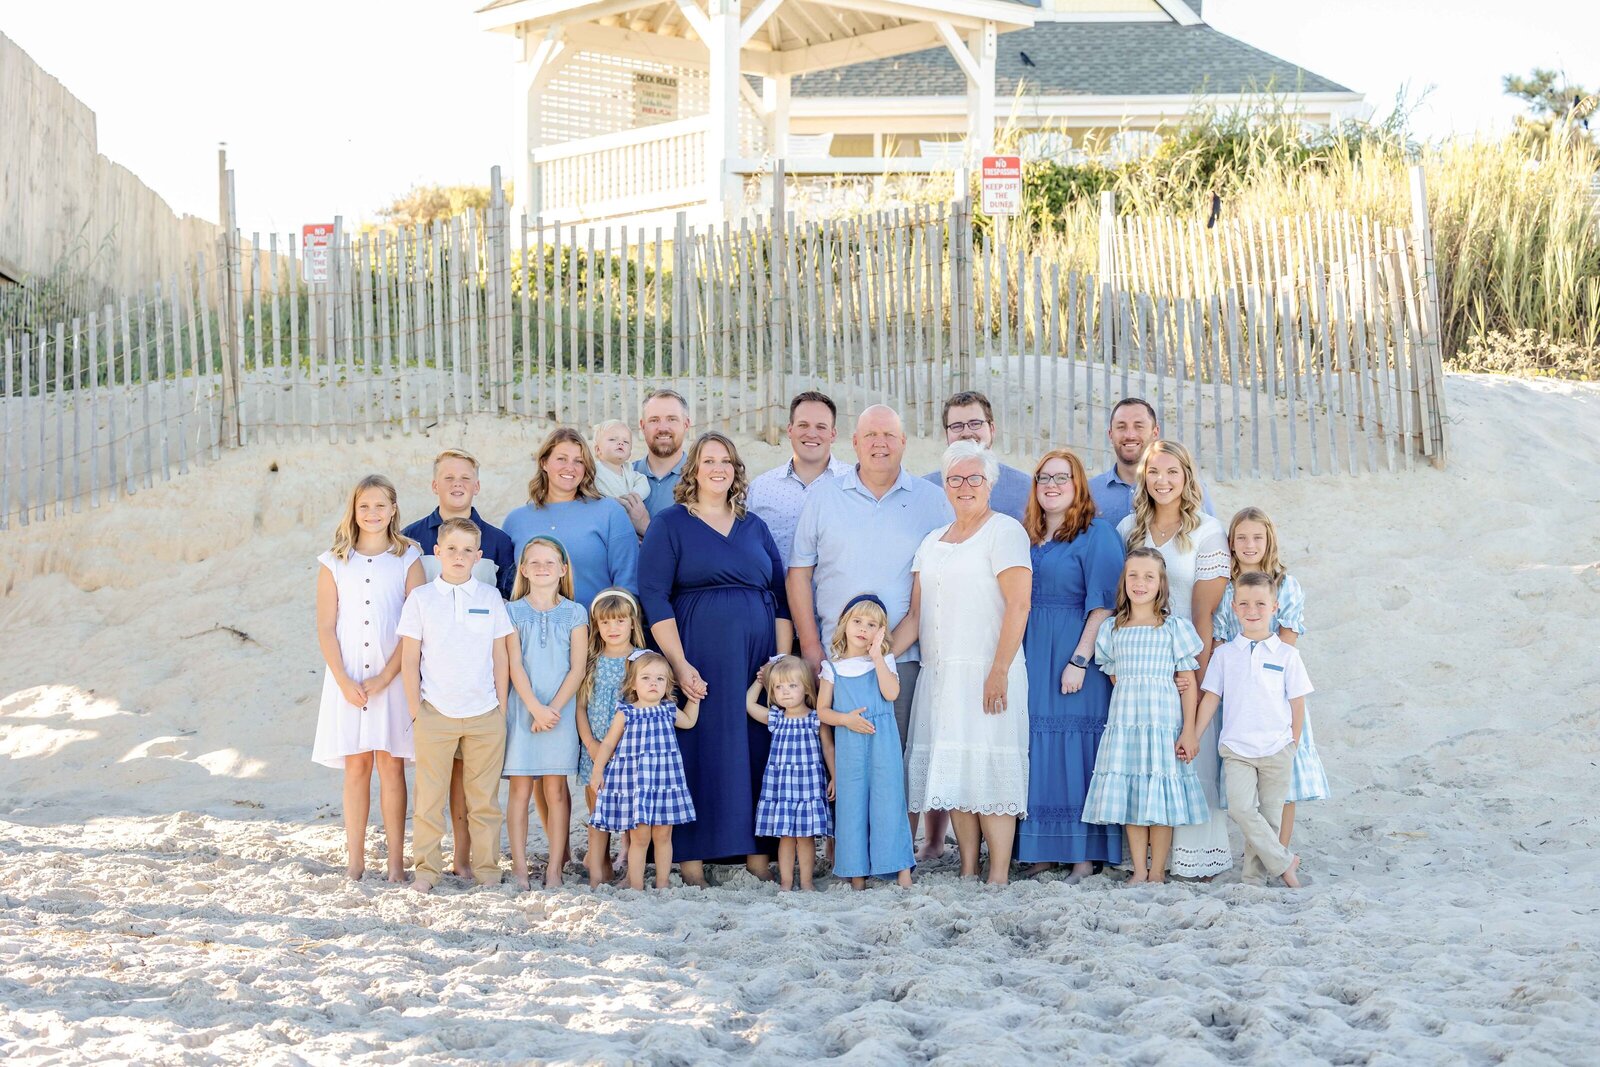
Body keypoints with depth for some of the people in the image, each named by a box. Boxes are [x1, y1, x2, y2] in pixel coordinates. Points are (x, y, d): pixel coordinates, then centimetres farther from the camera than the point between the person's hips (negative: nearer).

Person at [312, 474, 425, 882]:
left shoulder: (408, 559, 3)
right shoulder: (335, 562, 7)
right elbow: (326, 628, 3)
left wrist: (385, 677, -11)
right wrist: (345, 681, -8)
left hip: (393, 677, -1)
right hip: (348, 679, 1)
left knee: (391, 766, 0)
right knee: (356, 767, 3)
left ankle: (396, 861, 4)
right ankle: (355, 861, 8)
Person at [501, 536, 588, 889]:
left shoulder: (575, 613, 6)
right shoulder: (513, 612, 5)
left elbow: (577, 668, 0)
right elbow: (515, 665, -2)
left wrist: (554, 708, -11)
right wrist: (535, 708, -14)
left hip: (560, 711, 0)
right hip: (522, 710, 0)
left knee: (556, 790, 1)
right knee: (520, 789, -1)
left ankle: (555, 868, 4)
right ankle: (519, 867, 3)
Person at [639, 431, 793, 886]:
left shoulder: (755, 528, 15)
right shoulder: (670, 524, 3)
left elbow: (781, 597, 14)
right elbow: (653, 597, -6)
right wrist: (679, 664, -15)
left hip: (757, 659, 4)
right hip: (699, 661, -4)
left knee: (758, 752, 2)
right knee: (698, 751, -5)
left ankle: (758, 851, 8)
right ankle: (691, 856, 1)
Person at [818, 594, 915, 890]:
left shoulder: (884, 661, 6)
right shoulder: (833, 667, 7)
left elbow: (891, 693, -12)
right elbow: (822, 709, 6)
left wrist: (876, 656, -11)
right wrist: (846, 719, -11)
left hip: (882, 741, -1)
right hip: (849, 743, 1)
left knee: (887, 797, -4)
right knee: (851, 802, 1)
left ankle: (901, 866, 0)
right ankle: (856, 872, 6)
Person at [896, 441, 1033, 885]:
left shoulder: (1004, 531, -2)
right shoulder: (932, 542, 19)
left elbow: (1018, 605, -12)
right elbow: (916, 615, 15)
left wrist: (999, 671, -19)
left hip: (986, 672, -7)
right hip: (939, 674, 7)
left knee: (990, 771, -8)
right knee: (953, 773, 6)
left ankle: (999, 878, -5)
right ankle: (967, 873, 12)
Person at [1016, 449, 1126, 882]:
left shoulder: (1096, 533, -5)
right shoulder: (1025, 537, 14)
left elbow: (1103, 604, -11)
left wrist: (1079, 660, -18)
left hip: (1072, 654, -6)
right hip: (1030, 655, 6)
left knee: (1075, 746, -4)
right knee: (1036, 747, 5)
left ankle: (1084, 854, 2)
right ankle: (1042, 851, 11)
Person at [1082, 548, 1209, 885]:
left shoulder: (1174, 626, 1)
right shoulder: (1112, 629, 9)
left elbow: (1188, 681, -1)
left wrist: (1188, 730, -6)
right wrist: (1130, 705, 1)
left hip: (1163, 722, -3)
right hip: (1123, 724, 3)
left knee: (1160, 796, -1)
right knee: (1128, 795, 4)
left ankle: (1157, 871, 7)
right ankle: (1139, 871, 12)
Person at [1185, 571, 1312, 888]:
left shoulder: (1286, 654, 1)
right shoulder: (1225, 654, 5)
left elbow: (1297, 703, 5)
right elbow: (1211, 696, 8)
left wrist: (1293, 746, 4)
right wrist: (1193, 734, 4)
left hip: (1277, 749, 0)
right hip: (1236, 748, 0)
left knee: (1269, 816, 3)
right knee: (1241, 808, -16)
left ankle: (1252, 874, 14)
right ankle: (1283, 862, -3)